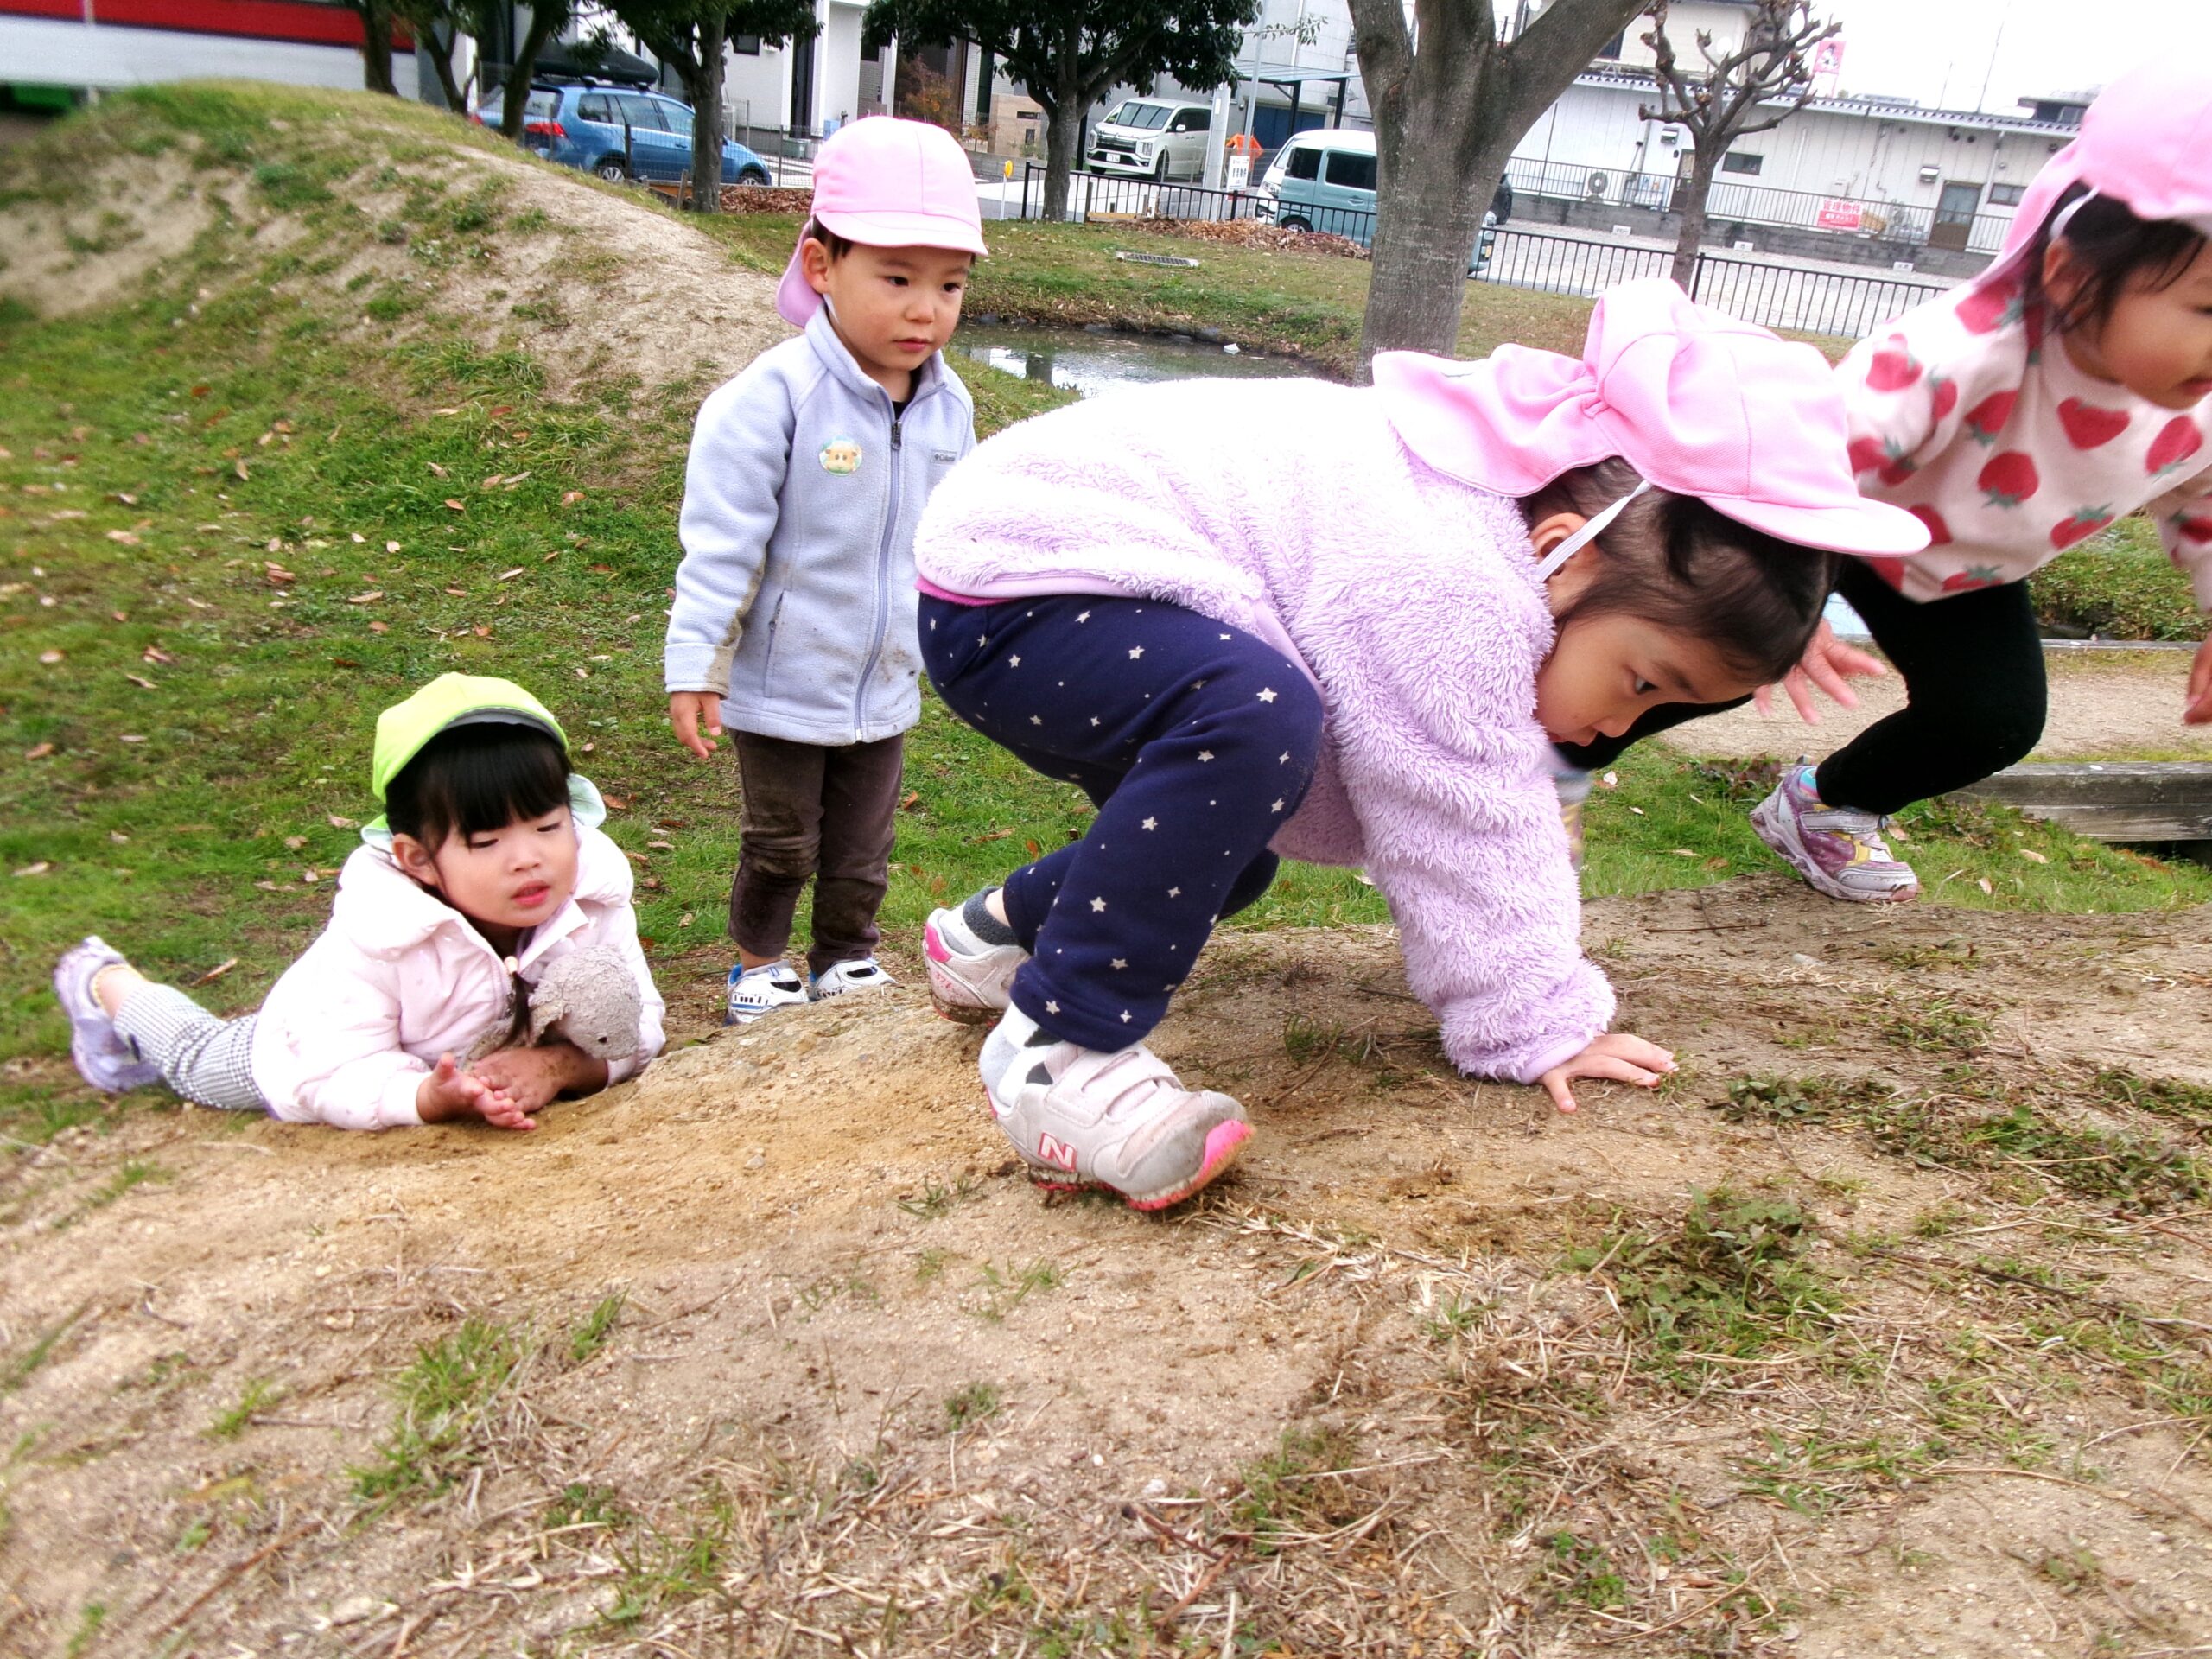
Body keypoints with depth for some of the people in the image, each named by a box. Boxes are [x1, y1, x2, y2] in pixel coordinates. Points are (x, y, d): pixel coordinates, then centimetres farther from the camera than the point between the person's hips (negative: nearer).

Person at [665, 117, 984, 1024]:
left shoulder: (948, 405, -2)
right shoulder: (775, 396, -21)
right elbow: (721, 539, -18)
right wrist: (693, 664, -18)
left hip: (888, 686, 5)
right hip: (784, 684, -5)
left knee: (863, 848, 18)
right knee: (780, 844, 12)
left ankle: (848, 960, 39)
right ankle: (759, 962, 35)